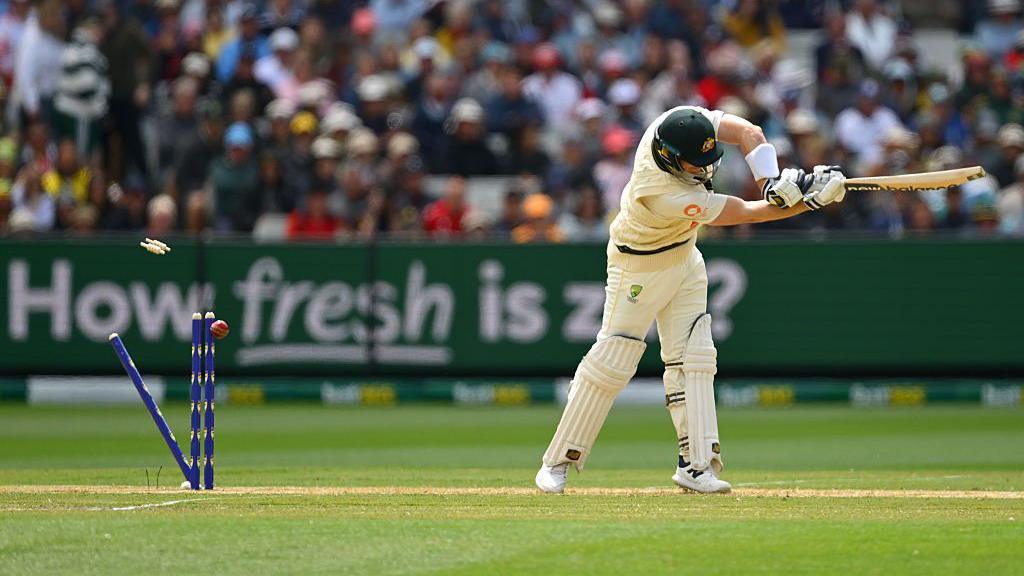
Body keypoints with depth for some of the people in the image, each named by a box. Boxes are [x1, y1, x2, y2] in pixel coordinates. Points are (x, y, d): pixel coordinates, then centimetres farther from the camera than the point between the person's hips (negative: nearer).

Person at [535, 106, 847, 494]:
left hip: (685, 258, 8)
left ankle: (697, 464, -1)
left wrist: (772, 183, -37)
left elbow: (749, 134, -21)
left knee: (692, 358, 1)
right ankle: (558, 461, 4)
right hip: (639, 267, -8)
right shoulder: (664, 194, -39)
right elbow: (745, 214, -34)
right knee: (612, 361, -6)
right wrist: (812, 202, -33)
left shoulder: (684, 122, -23)